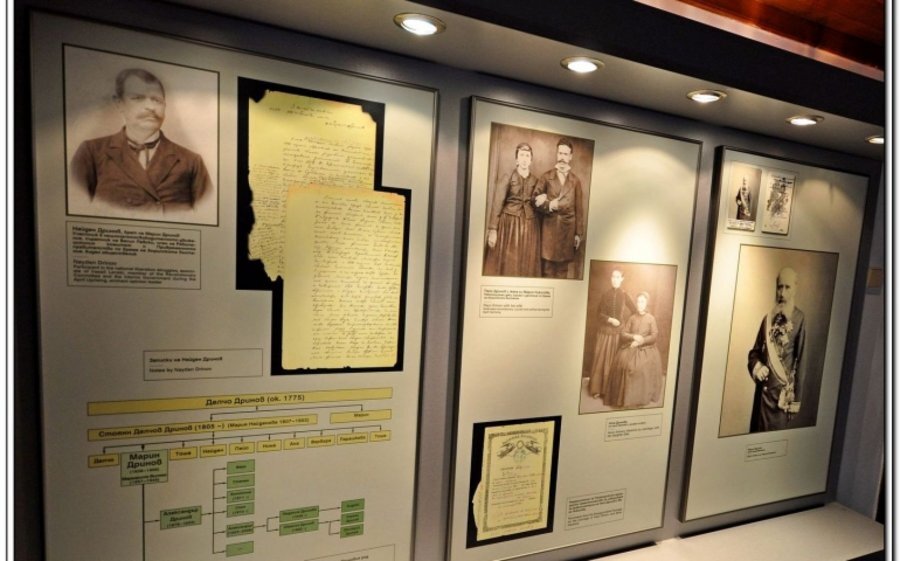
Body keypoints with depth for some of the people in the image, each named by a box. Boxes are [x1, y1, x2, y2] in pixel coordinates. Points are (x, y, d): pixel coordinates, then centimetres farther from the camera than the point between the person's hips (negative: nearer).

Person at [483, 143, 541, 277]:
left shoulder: (536, 181, 10)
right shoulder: (508, 178, 0)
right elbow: (497, 204, -7)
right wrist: (492, 230, -13)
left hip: (529, 227, 3)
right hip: (509, 224, -3)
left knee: (527, 266, 5)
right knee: (506, 264, -2)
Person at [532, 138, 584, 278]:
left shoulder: (576, 181, 7)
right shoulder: (546, 177, 6)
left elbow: (578, 209, 6)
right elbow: (536, 201, 1)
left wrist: (578, 233, 3)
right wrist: (551, 205, -12)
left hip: (567, 229, 1)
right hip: (549, 228, -1)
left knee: (563, 268, 6)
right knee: (548, 269, 0)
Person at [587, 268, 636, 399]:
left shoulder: (624, 295, -3)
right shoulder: (605, 294, 0)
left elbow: (635, 311, 1)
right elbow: (600, 313, -1)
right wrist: (610, 319, -16)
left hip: (618, 332, -1)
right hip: (604, 331, 1)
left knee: (614, 360, 6)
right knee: (601, 359, 4)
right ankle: (597, 389, 13)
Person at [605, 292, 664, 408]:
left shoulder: (651, 318, 5)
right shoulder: (632, 318, 12)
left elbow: (654, 336, -4)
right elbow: (623, 333, 6)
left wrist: (640, 341, -13)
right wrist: (634, 337, -12)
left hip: (646, 348, -2)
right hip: (631, 347, 2)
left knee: (645, 365, -30)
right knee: (624, 362, -25)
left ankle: (642, 397, -17)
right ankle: (625, 395, -17)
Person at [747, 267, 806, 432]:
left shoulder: (799, 320, -7)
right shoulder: (768, 318, 6)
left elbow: (801, 360, -8)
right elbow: (755, 351, 14)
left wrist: (796, 400, -7)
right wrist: (756, 367, -8)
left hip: (783, 391, -4)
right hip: (763, 389, 4)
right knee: (756, 432, 11)